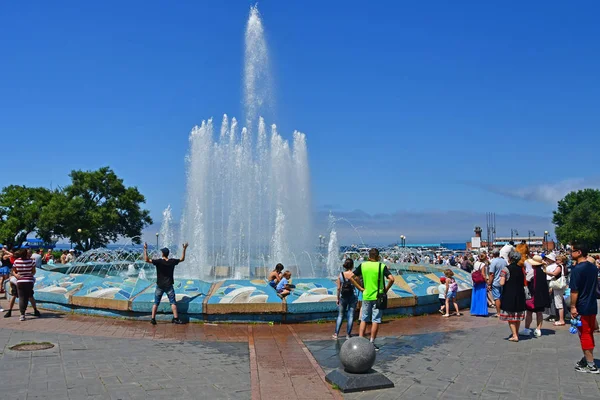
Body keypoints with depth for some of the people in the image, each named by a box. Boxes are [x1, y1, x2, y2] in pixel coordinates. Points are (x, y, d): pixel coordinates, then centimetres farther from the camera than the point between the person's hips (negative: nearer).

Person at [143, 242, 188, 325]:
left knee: (156, 303, 8)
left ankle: (153, 318, 7)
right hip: (169, 286, 1)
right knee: (173, 302, 6)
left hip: (160, 286, -1)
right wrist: (184, 249, 20)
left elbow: (146, 260, -19)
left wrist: (145, 249, -13)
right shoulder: (172, 261, -4)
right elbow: (182, 259, 13)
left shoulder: (159, 261, -12)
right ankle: (176, 318, 5)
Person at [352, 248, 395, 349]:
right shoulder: (382, 266, -6)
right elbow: (391, 279, -17)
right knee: (375, 321, 4)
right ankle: (372, 343, 6)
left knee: (364, 320, 12)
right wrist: (386, 289, -4)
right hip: (378, 296, -2)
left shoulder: (363, 266, 1)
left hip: (366, 296, 2)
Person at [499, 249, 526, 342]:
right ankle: (516, 333, 26)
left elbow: (502, 283, -20)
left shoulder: (506, 269, -14)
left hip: (509, 295, -5)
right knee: (518, 315, 16)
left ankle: (514, 335, 2)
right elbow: (524, 281, 9)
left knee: (510, 316, 4)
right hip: (520, 295, 5)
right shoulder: (521, 269, 3)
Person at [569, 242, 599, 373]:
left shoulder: (577, 269, -18)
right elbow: (595, 287, 16)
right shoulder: (593, 267, 7)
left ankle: (591, 365, 4)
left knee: (585, 335, 0)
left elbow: (574, 290, -19)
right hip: (593, 307, 8)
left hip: (582, 308, -8)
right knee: (589, 334, 17)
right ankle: (587, 358, 28)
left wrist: (573, 307, -14)